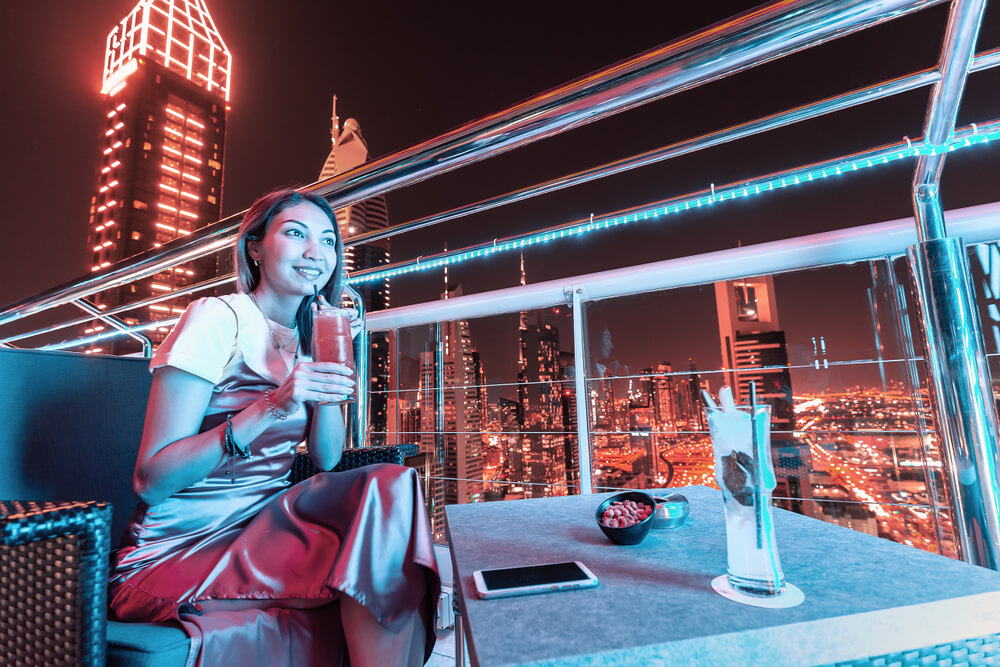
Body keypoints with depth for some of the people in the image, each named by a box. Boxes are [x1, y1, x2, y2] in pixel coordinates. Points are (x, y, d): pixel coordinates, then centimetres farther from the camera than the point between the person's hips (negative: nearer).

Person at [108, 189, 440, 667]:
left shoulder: (305, 339, 9)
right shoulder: (217, 318, -11)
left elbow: (326, 459, 3)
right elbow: (150, 479, -16)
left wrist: (330, 364, -9)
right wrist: (271, 407, -28)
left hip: (260, 532, 6)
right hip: (175, 556, -6)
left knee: (391, 485, -21)